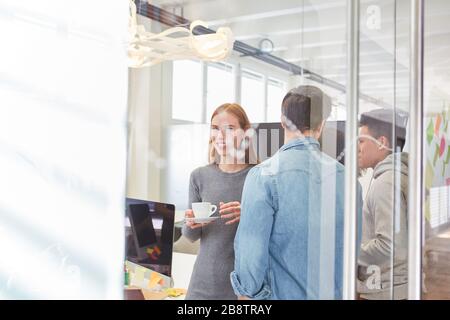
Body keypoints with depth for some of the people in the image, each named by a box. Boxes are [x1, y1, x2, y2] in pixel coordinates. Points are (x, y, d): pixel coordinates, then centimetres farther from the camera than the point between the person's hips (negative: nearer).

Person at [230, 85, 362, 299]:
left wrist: (247, 293, -4)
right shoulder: (344, 176, 0)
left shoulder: (264, 175, -15)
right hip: (333, 294, 5)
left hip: (282, 294, -4)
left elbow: (250, 252, -17)